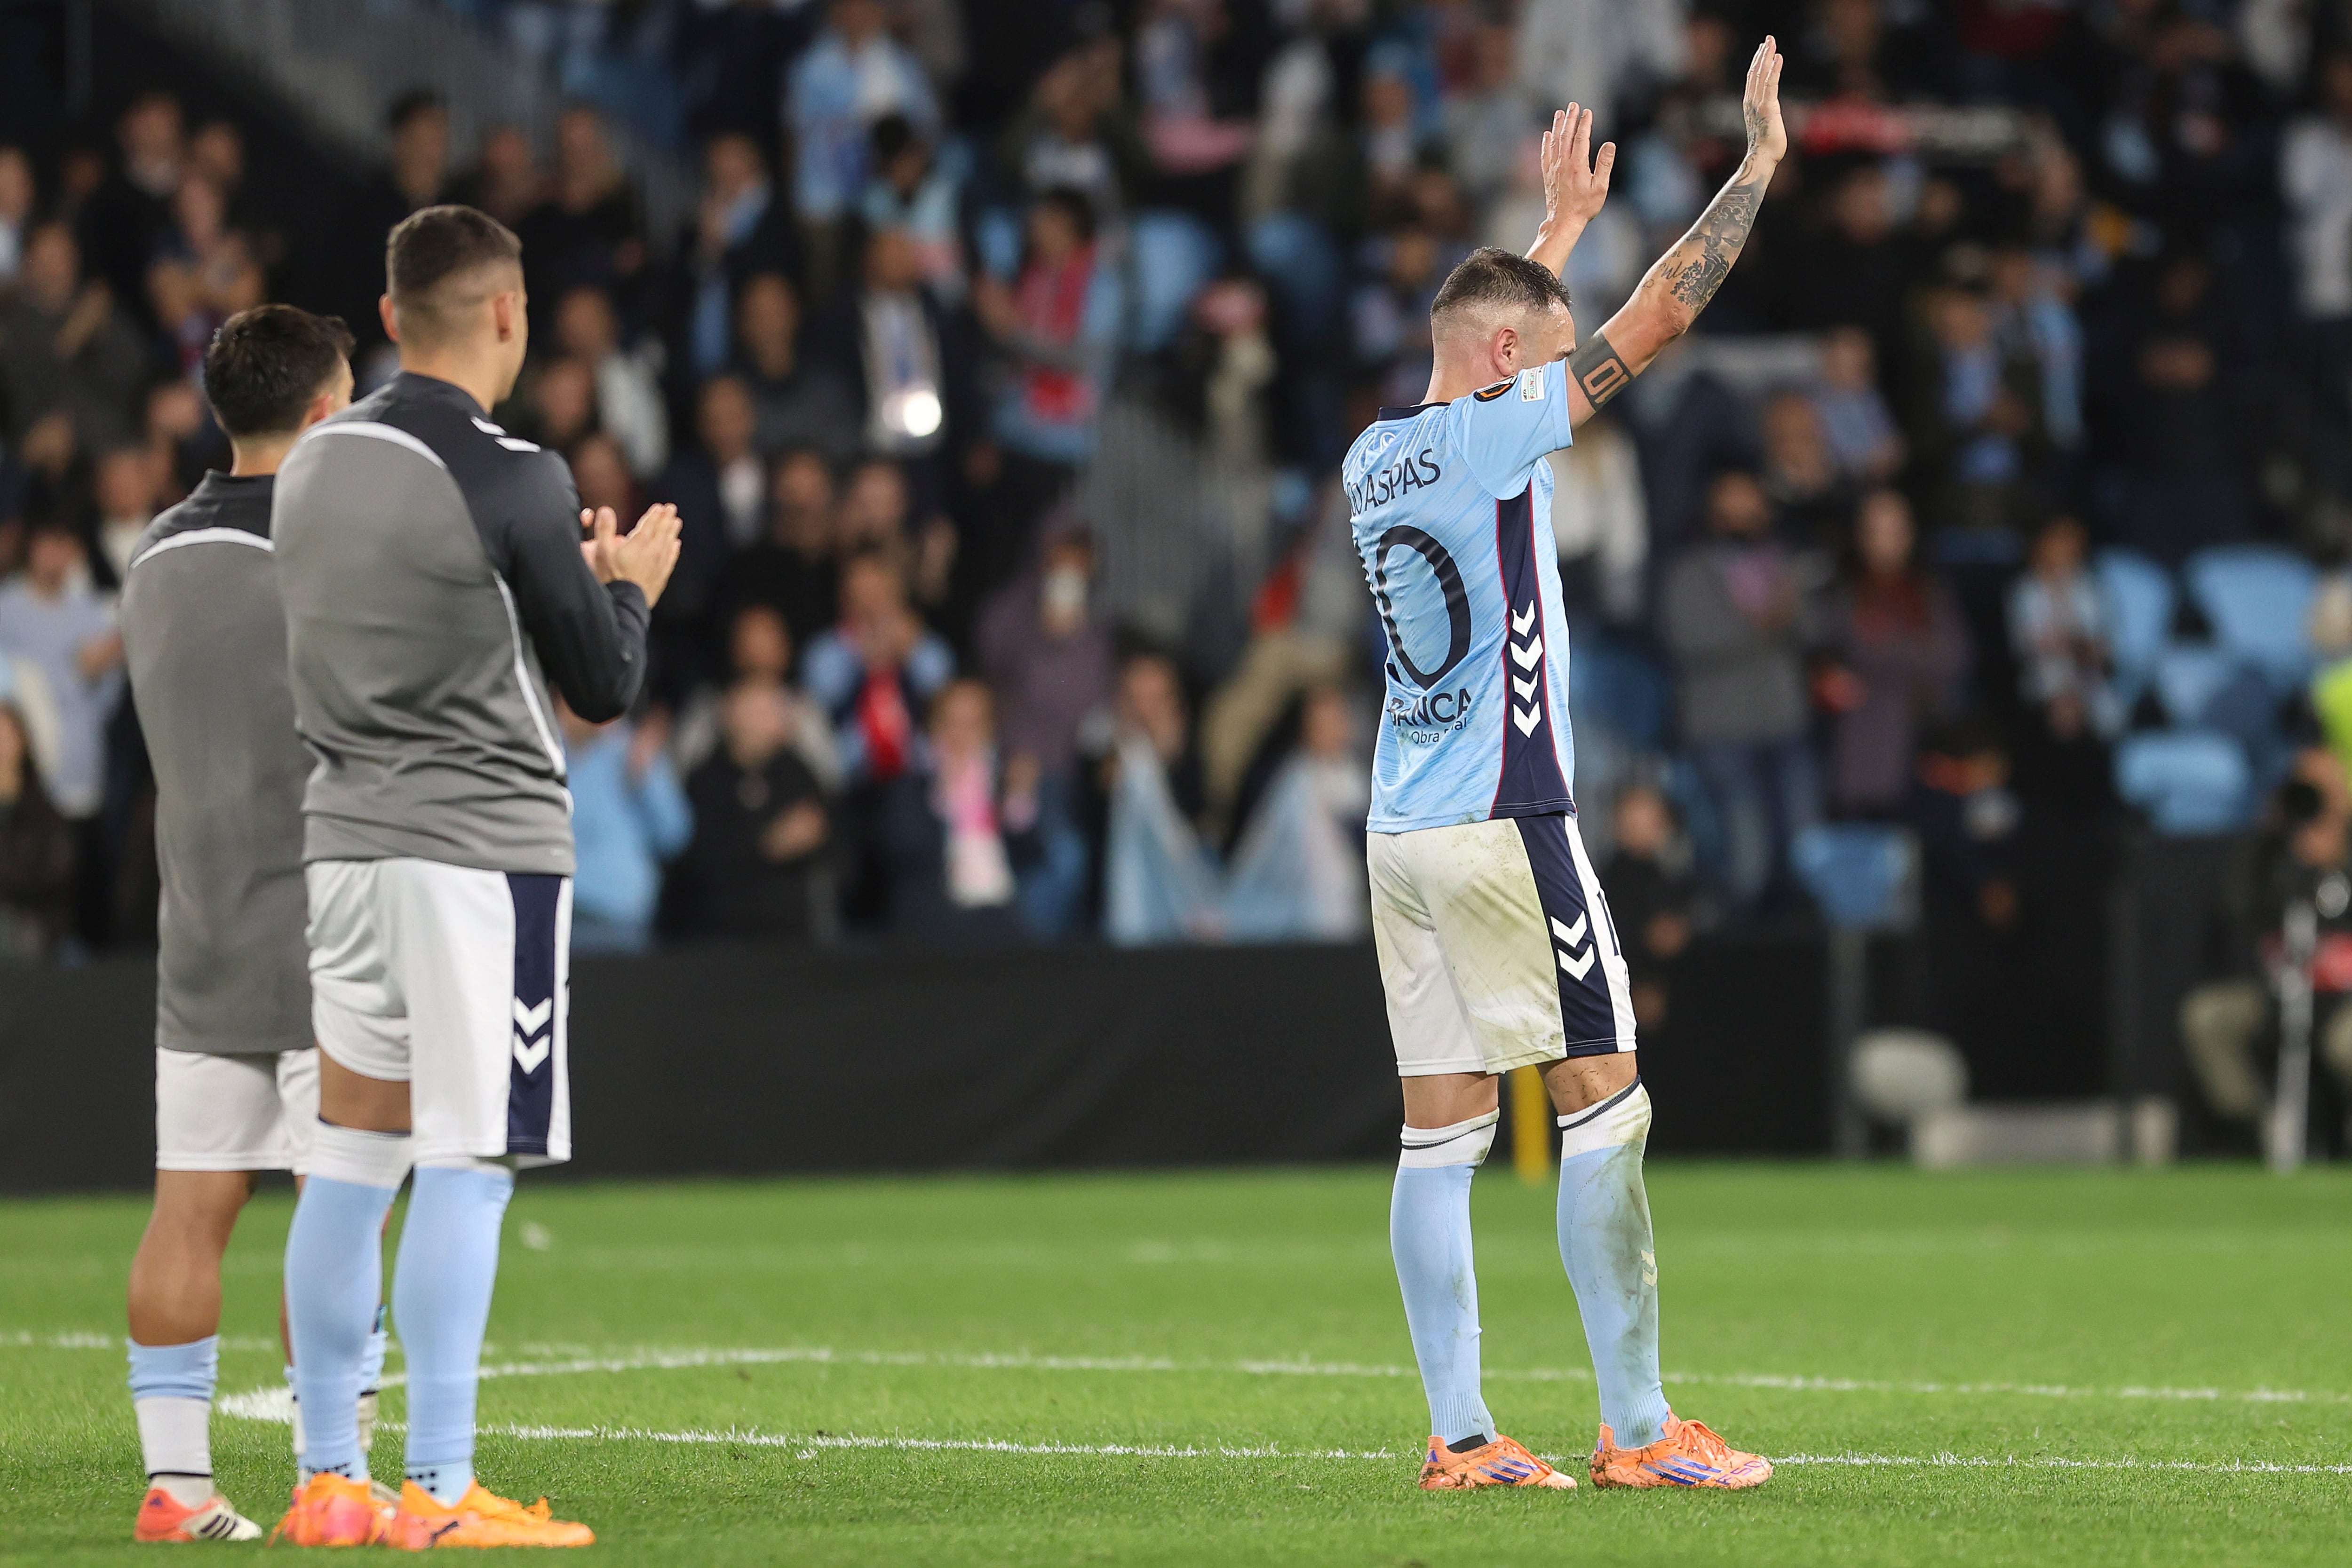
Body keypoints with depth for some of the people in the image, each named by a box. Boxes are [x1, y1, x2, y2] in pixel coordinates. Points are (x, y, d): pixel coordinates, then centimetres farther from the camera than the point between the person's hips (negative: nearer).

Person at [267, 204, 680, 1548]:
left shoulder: (316, 466, 10)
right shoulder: (511, 481, -12)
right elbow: (604, 687, -6)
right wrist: (629, 583, 14)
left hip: (346, 835, 7)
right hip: (481, 846, -7)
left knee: (352, 1157, 9)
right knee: (465, 1167, -6)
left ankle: (330, 1479, 11)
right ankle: (442, 1492, -8)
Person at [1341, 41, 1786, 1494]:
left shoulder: (1376, 456, 12)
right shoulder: (1493, 437, -9)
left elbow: (1499, 343, 33)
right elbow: (1656, 320, -7)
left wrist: (1563, 224, 40)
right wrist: (1761, 159, 0)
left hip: (1405, 829, 8)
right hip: (1506, 821, -8)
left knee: (1444, 1129, 5)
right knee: (1606, 1100, -3)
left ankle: (1459, 1433, 2)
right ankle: (1639, 1428, -5)